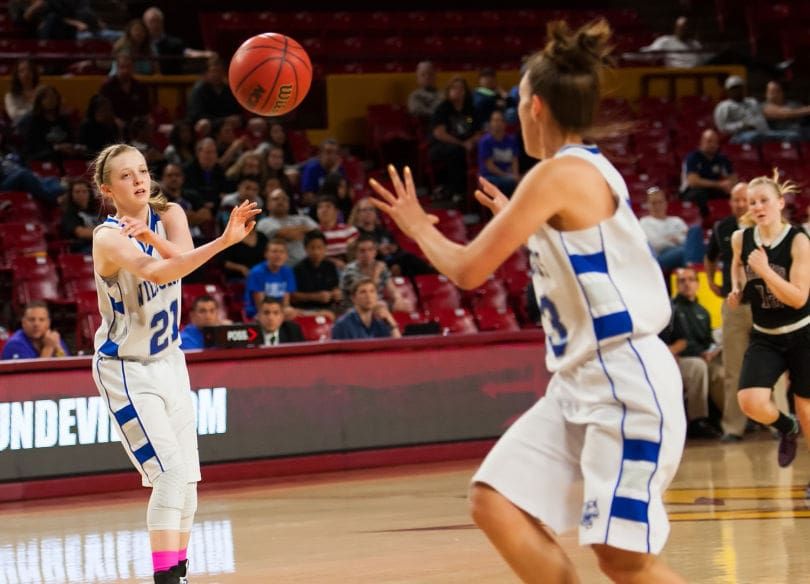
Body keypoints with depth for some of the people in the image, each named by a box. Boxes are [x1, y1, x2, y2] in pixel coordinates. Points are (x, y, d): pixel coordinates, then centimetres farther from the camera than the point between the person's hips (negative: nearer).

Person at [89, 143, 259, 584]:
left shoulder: (169, 216, -4)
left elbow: (181, 258, -25)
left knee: (187, 482, 7)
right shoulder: (108, 238, -22)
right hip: (126, 369, -7)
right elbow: (154, 272, -41)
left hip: (169, 362, 7)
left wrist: (153, 237, -47)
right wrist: (222, 242, -53)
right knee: (170, 472, -19)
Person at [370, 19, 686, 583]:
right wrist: (515, 222, 35)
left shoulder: (560, 173, -15)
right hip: (581, 383, 9)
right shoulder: (587, 170, 13)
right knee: (496, 504, 2)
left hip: (626, 385, -9)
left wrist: (418, 226, 7)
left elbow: (468, 269, -12)